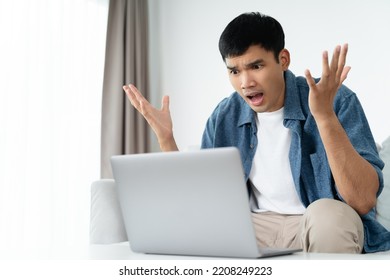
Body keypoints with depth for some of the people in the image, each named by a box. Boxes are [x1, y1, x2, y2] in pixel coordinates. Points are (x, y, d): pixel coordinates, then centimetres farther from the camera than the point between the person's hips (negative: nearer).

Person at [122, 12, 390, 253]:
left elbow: (364, 201, -24)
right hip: (253, 226, 3)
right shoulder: (224, 117, 1)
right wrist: (165, 138, -8)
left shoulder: (336, 101, -14)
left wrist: (325, 116, -35)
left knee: (329, 213, -36)